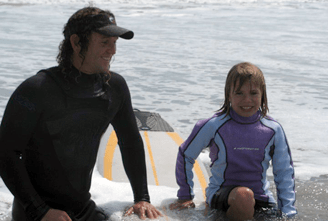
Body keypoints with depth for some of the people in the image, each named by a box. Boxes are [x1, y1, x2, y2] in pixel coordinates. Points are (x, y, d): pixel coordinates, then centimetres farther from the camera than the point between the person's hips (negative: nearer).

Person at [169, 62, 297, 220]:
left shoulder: (273, 130, -1)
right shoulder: (214, 126, -8)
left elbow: (284, 173, 6)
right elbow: (185, 155, 6)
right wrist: (185, 196, 10)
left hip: (261, 198, 3)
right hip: (220, 194, -3)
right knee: (243, 195, -36)